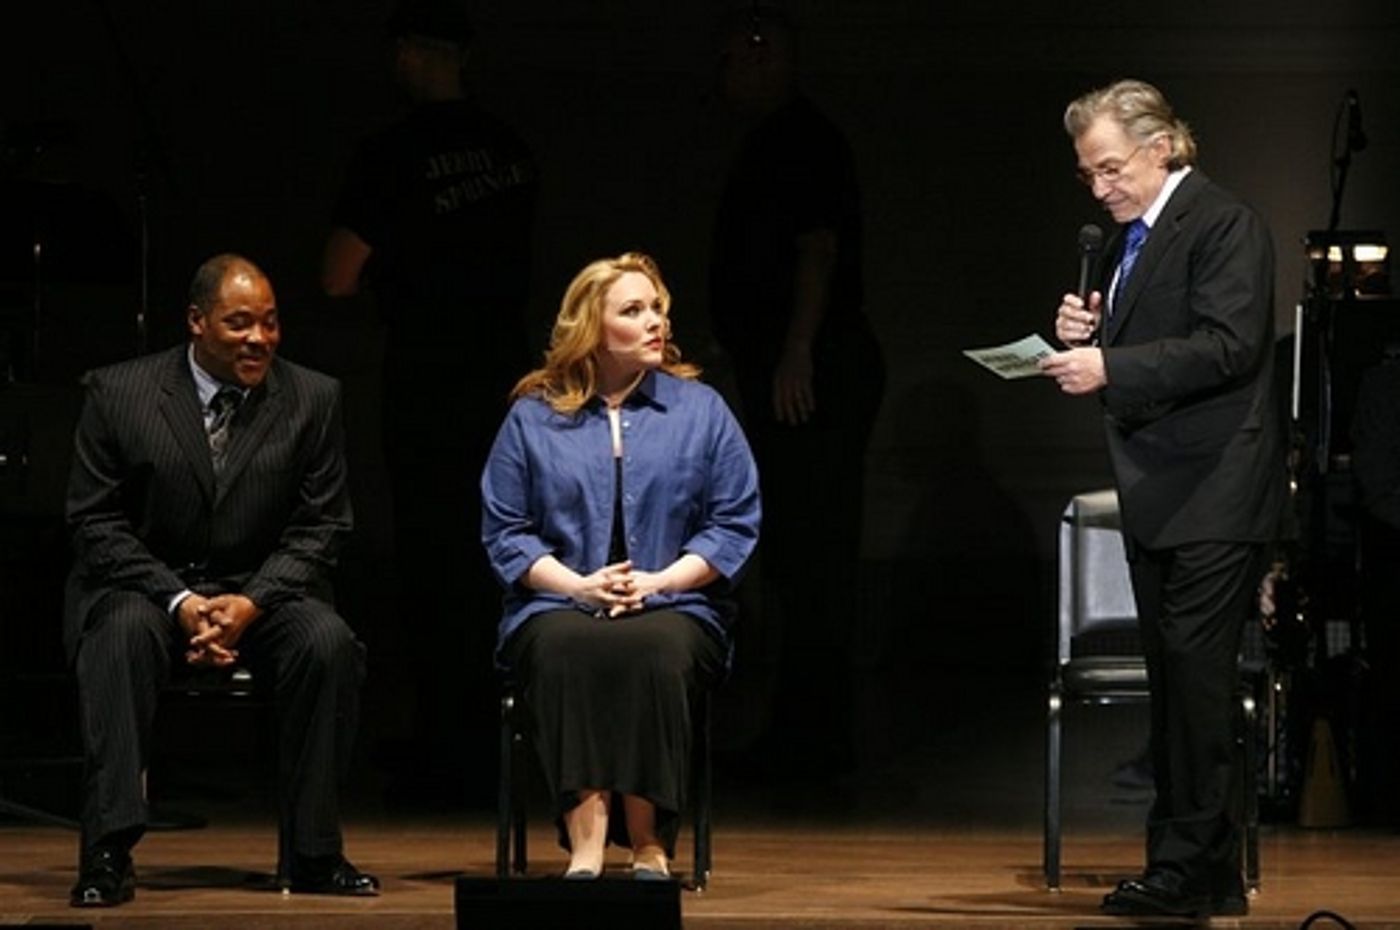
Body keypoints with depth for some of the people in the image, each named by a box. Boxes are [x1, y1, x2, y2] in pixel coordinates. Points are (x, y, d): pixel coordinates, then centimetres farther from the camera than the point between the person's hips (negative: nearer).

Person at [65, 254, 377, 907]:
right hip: (144, 587, -2)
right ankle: (108, 854, -34)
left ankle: (314, 853, -17)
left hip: (262, 590, 2)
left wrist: (251, 603, -16)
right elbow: (95, 524, -4)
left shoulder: (313, 399, 1)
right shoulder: (118, 393, -4)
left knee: (329, 643, -28)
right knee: (123, 633, -35)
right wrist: (178, 601, -18)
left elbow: (320, 528, 1)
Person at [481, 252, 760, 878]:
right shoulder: (534, 417, 11)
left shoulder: (701, 410, 11)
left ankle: (649, 846, -33)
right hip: (558, 607, 0)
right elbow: (504, 530, 7)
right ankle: (585, 843, -42)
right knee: (566, 648, -36)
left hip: (672, 608, 0)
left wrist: (659, 581, -9)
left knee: (651, 649, -36)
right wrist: (578, 584, -9)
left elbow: (735, 524, 6)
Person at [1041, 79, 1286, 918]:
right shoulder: (1132, 239, 17)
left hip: (1214, 496, -9)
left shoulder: (1226, 225, -11)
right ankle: (1198, 868, 15)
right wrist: (1084, 336, 2)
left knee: (1197, 673, -11)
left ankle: (1193, 869, -9)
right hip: (1158, 498, 9)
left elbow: (1227, 346, -21)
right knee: (1177, 684, 11)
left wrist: (1110, 367, -25)